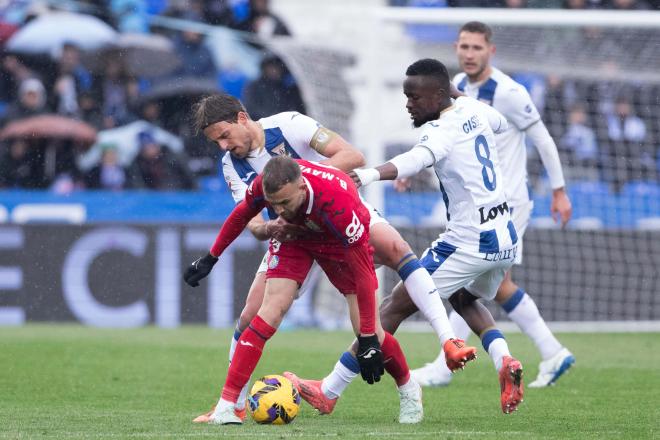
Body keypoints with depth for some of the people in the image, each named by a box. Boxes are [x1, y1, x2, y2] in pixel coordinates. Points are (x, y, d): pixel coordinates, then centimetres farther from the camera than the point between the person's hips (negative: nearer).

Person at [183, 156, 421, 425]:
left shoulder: (338, 204, -44)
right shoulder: (263, 186, -33)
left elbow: (363, 273, -35)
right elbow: (242, 215, -5)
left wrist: (368, 338, -32)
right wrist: (211, 258, 5)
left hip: (341, 241, -2)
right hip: (294, 234, 2)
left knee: (368, 331, -7)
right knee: (271, 311, -16)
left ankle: (408, 389, 21)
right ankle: (226, 404, -15)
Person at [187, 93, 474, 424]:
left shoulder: (288, 125, -18)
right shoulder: (232, 166, -6)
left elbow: (353, 157, -24)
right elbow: (252, 224, -12)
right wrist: (267, 229, -37)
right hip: (292, 233, 3)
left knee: (395, 249, -31)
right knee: (250, 318, -6)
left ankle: (450, 344, -36)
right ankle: (233, 405, 12)